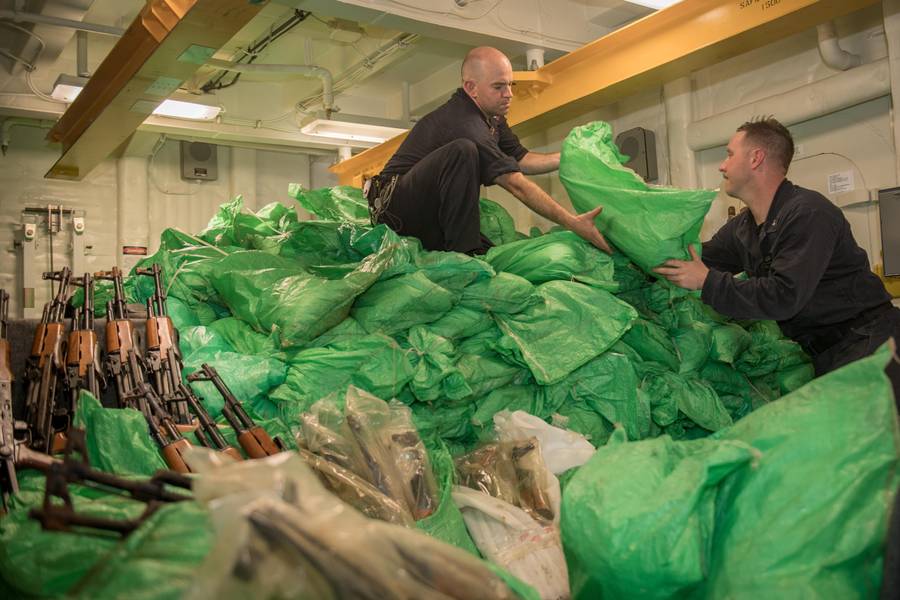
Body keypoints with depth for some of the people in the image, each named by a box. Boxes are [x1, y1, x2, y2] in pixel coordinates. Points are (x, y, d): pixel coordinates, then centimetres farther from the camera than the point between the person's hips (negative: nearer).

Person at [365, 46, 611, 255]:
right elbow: (516, 184, -28)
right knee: (463, 151, -33)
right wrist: (573, 223, -29)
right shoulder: (463, 123, -23)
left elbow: (522, 160, 12)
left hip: (434, 216, 9)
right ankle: (463, 253, -30)